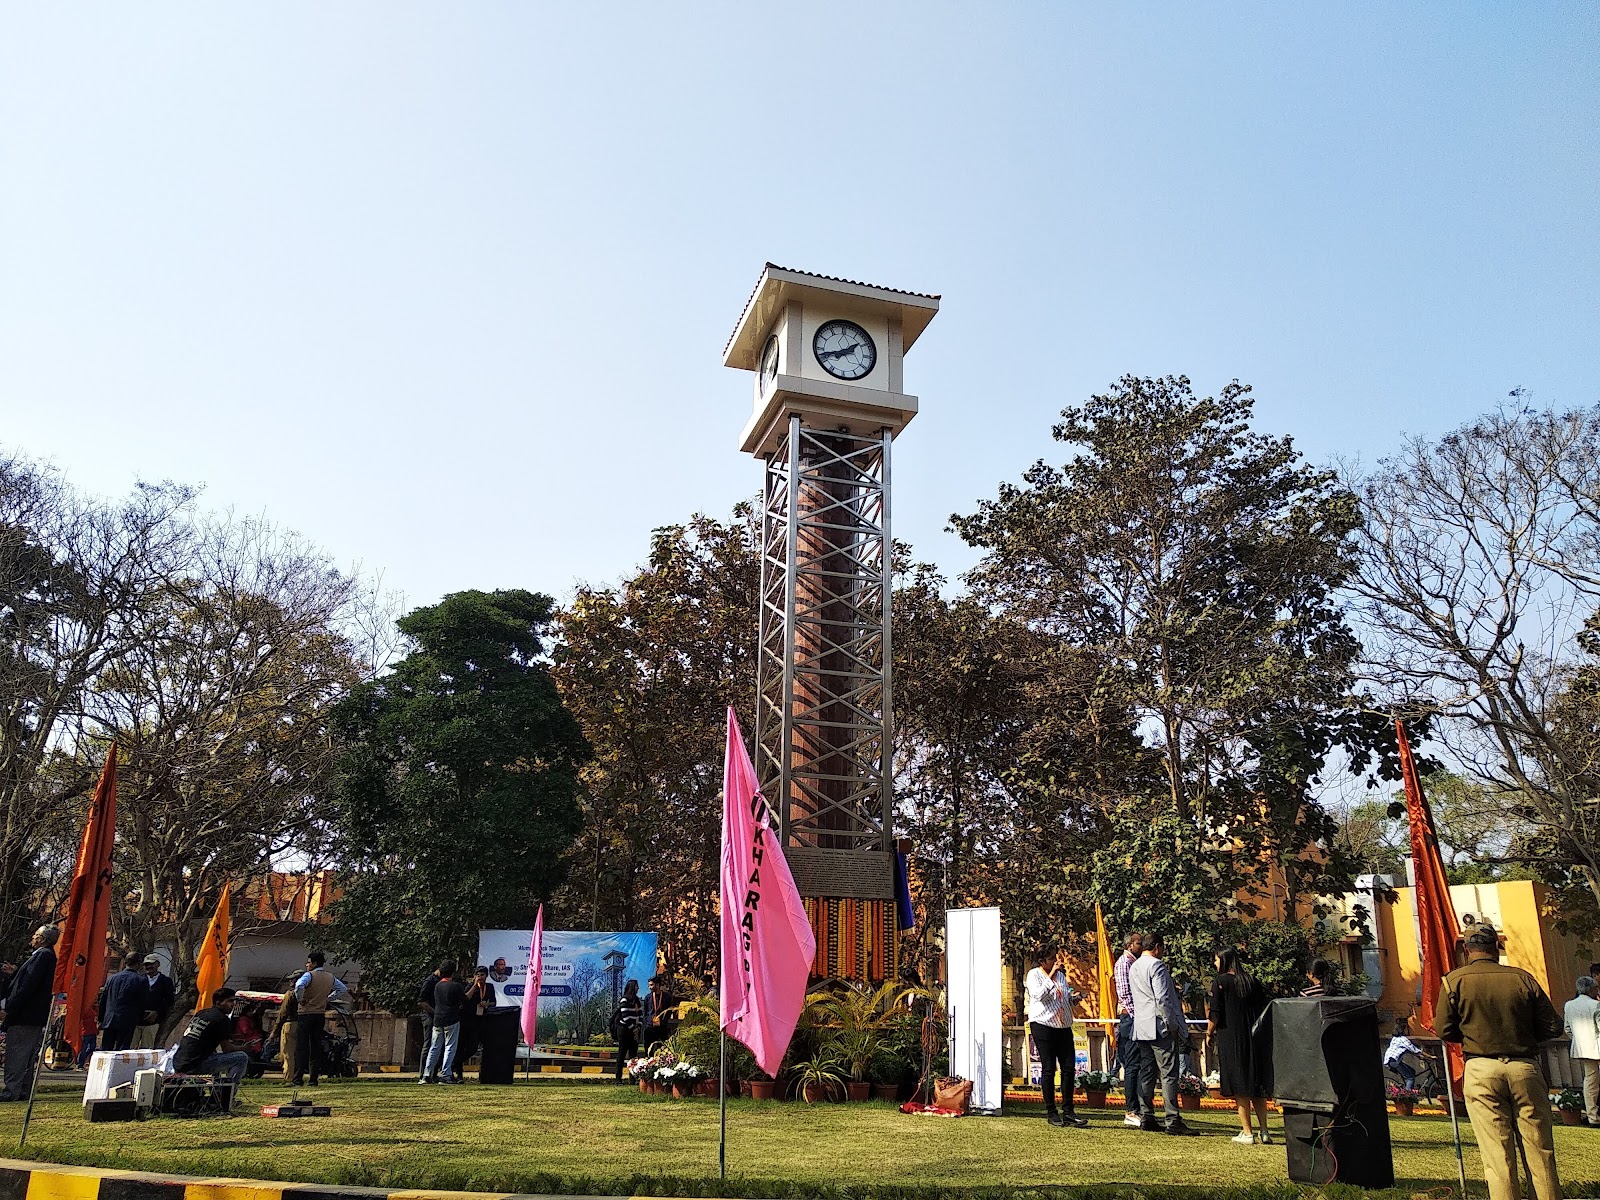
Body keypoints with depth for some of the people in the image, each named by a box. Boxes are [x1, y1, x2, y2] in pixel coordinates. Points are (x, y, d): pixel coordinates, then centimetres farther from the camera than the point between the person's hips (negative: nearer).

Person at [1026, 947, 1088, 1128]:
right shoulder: (1034, 975, -4)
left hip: (1063, 1026, 6)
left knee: (1069, 1067, 1)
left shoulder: (1061, 974, 17)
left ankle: (1068, 1111, 8)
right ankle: (1051, 1112, 7)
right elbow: (1038, 995, -21)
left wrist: (1073, 996, 6)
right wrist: (1051, 976, -22)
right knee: (1048, 1069, -1)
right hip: (1043, 1025, -6)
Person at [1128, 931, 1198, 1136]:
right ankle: (1172, 1121, -8)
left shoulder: (1134, 967, 16)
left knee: (1146, 1073, 10)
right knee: (1169, 1074, -7)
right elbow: (1163, 999, -18)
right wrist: (1173, 1025, -12)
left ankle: (1146, 1118, 11)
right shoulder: (1156, 966, -11)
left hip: (1141, 1027, 8)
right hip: (1160, 1027, -8)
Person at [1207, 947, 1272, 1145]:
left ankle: (1247, 1133, 1)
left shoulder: (1220, 981, -7)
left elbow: (1215, 1013, -11)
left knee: (1239, 1088, 0)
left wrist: (1209, 1032, 4)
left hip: (1231, 1040, -5)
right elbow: (1264, 1010, 9)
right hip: (1254, 1038, 5)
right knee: (1256, 1086, 13)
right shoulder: (1253, 981, 8)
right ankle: (1264, 1132, 11)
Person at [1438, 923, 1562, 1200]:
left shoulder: (1455, 980, -1)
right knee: (1540, 1150, 11)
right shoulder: (1522, 978, 2)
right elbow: (1552, 1027, 4)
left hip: (1481, 1070, -1)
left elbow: (1445, 1031, 0)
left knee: (1497, 1154, 1)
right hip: (1525, 1068, 2)